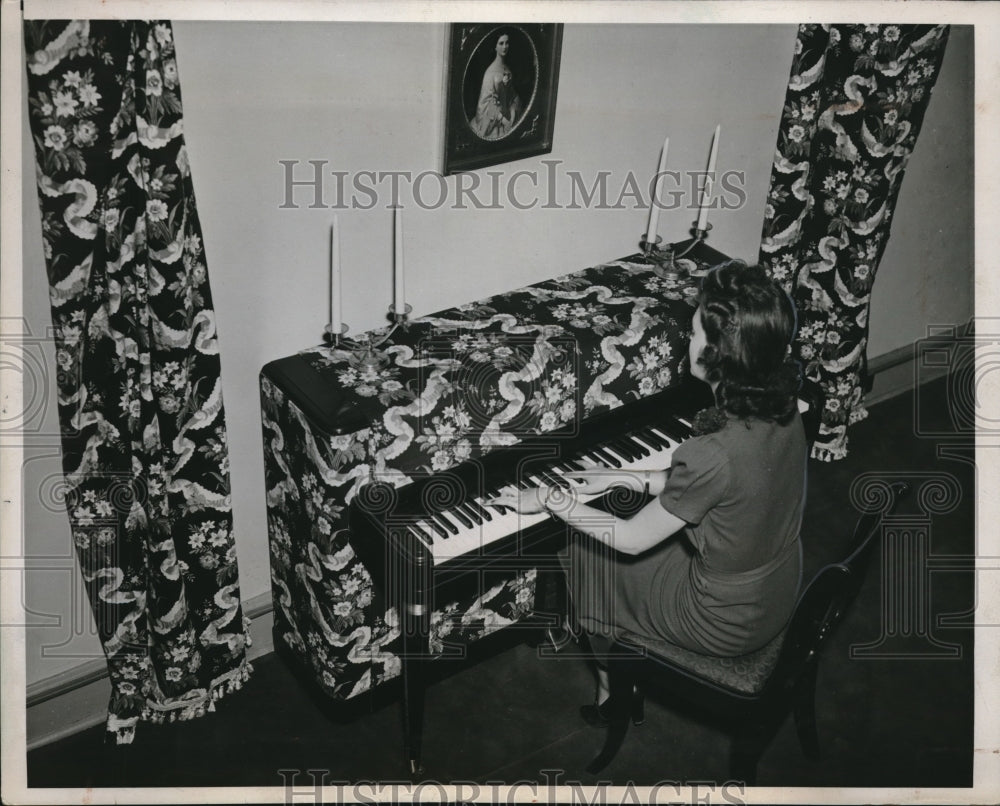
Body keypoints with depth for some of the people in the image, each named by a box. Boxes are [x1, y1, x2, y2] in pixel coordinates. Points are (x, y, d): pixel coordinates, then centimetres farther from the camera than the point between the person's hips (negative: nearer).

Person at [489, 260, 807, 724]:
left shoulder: (713, 453, -35)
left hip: (726, 625, -7)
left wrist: (551, 500, -8)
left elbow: (630, 540, -20)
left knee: (590, 554, 14)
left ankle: (613, 689, 34)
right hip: (779, 598, 7)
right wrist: (624, 478, 10)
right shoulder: (783, 413, -10)